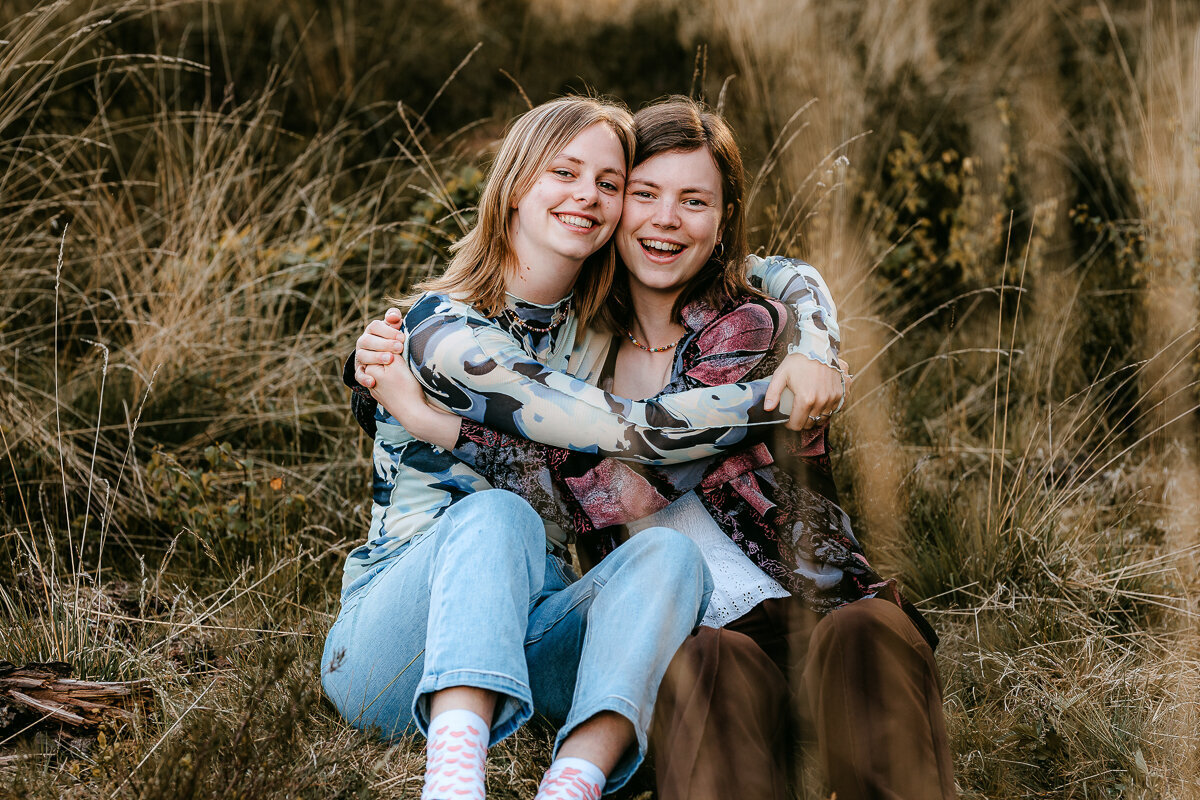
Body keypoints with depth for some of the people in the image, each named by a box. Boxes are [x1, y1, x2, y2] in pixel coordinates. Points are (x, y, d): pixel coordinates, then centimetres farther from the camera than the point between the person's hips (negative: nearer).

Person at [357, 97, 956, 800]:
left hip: (822, 606, -2)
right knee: (712, 665, -34)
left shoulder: (750, 328, -1)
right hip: (687, 633, 2)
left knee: (863, 638, -37)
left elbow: (630, 489, -14)